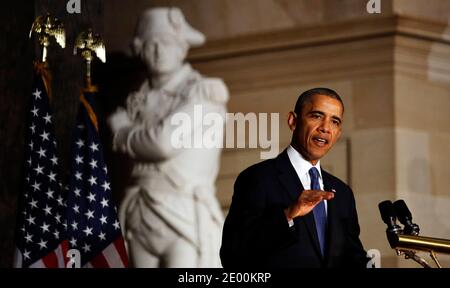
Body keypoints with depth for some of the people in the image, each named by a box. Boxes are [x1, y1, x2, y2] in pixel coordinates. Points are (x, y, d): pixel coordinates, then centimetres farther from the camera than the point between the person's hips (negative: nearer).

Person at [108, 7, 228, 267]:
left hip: (186, 215, -6)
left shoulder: (203, 92, -3)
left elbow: (166, 141, -13)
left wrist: (126, 136, 3)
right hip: (142, 216, 6)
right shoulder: (139, 99, 16)